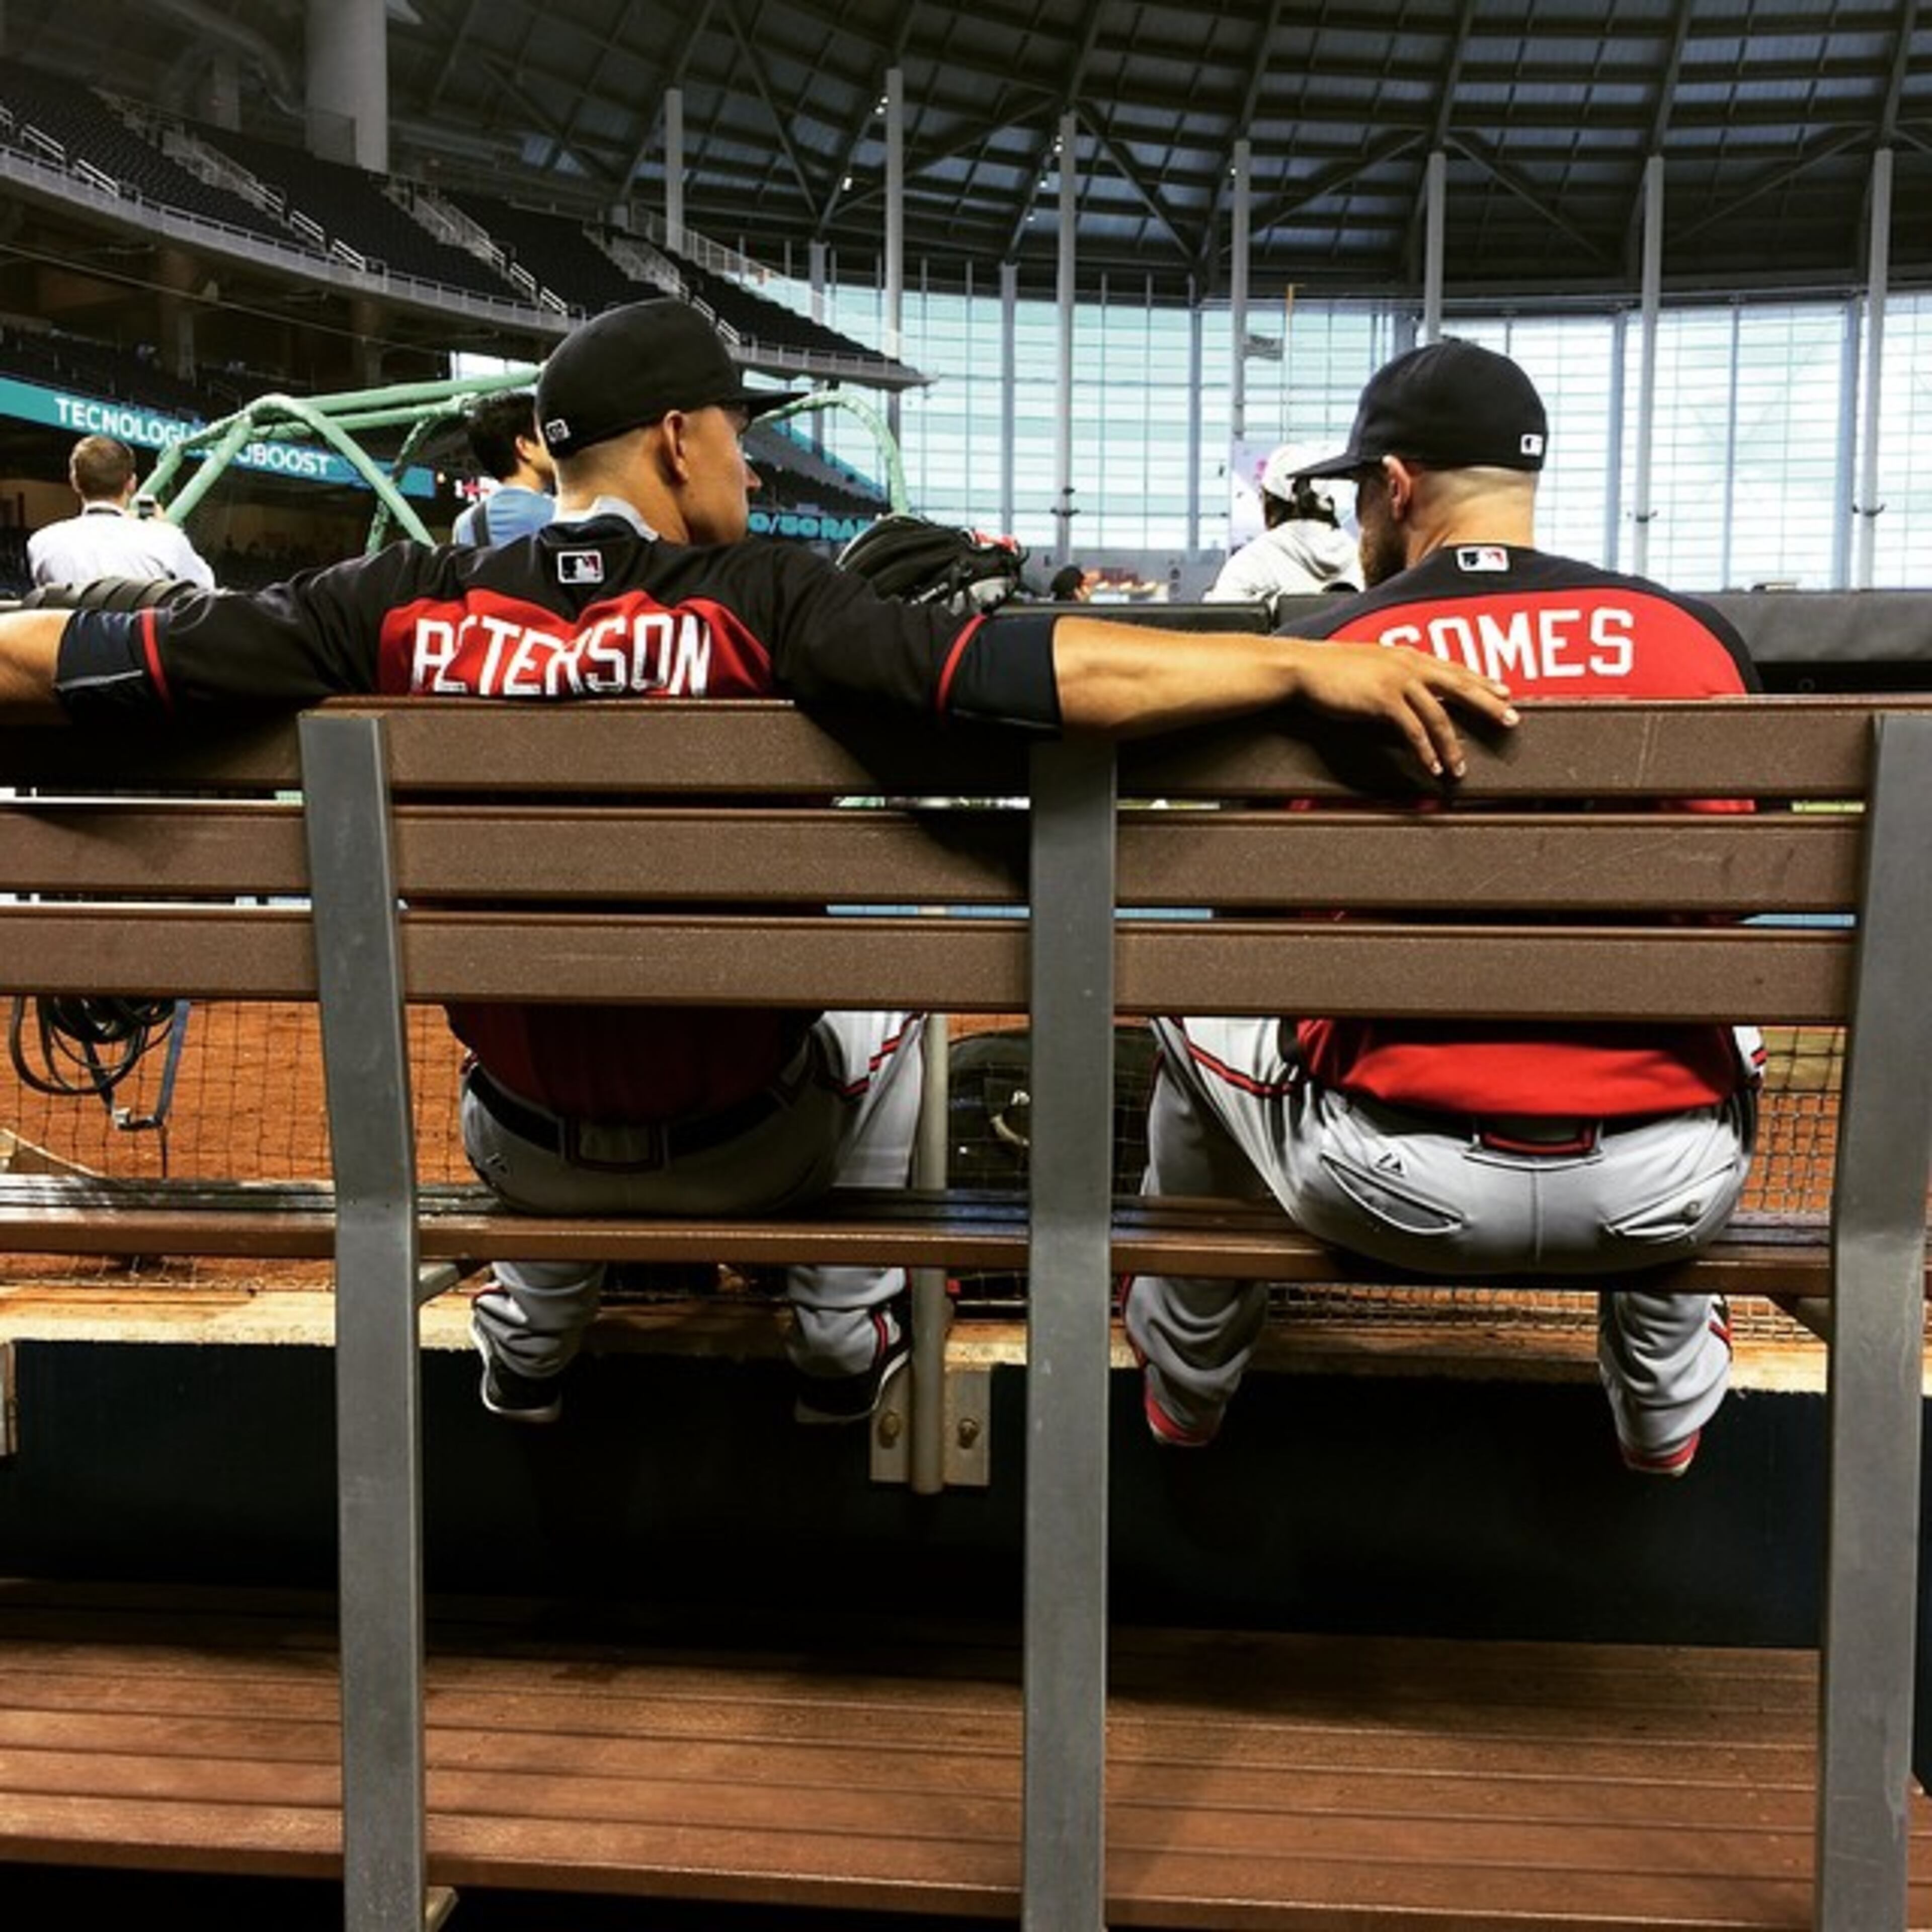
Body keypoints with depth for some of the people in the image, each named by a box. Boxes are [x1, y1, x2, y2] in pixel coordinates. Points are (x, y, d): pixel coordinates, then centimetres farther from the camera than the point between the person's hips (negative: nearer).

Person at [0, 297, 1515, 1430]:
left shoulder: (403, 610, -16)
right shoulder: (757, 602, -24)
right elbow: (1027, 670, -35)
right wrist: (1300, 666, -32)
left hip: (531, 1153, 3)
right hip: (745, 1150, -2)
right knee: (879, 1009, 31)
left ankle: (531, 1344, 49)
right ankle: (842, 1340, 35)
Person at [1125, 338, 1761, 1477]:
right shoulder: (1702, 637, 0)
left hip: (1391, 1189, -2)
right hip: (1665, 1192, 2)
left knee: (1201, 997, 27)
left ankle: (1188, 1389, 43)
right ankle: (1667, 1407, 44)